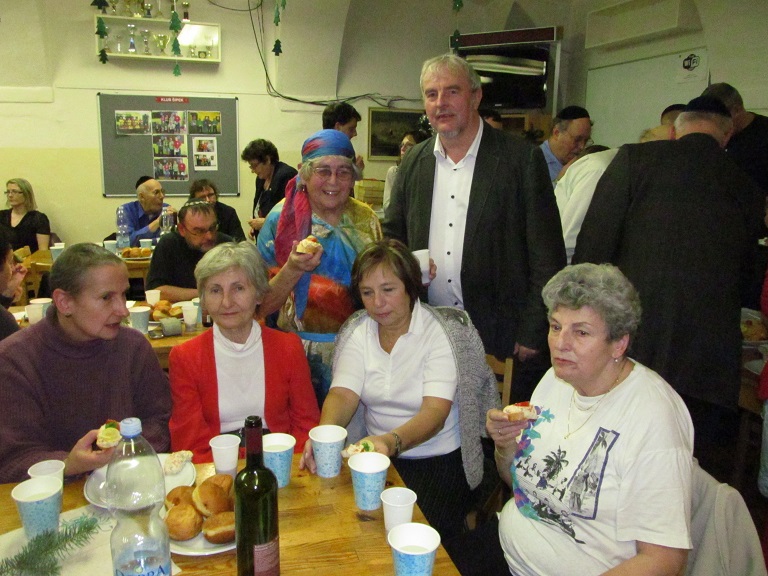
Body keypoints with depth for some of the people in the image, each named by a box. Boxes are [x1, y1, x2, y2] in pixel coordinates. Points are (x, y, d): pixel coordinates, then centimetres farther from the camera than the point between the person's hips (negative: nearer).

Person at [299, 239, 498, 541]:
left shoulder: (443, 331, -11)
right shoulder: (357, 331, 3)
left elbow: (435, 410, -22)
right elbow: (343, 394, -9)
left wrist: (392, 441, -42)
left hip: (439, 460, -3)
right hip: (377, 454, 4)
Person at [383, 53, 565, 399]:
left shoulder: (522, 159, -5)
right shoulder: (413, 163, 8)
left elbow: (547, 257, -6)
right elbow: (392, 238, 14)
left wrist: (533, 333, -9)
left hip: (501, 340, -3)